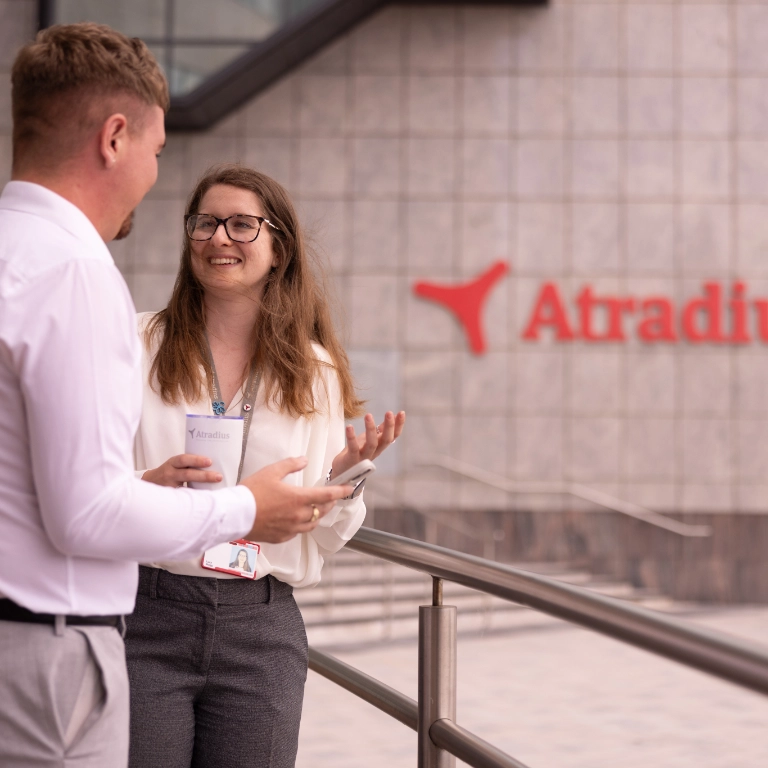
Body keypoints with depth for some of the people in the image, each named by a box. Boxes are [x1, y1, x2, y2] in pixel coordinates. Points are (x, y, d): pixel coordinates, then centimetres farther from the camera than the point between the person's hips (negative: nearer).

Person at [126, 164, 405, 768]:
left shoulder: (317, 374, 7)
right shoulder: (138, 345, 0)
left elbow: (325, 539, 10)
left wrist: (344, 479, -9)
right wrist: (148, 486, -19)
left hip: (262, 630, 2)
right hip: (146, 612, -2)